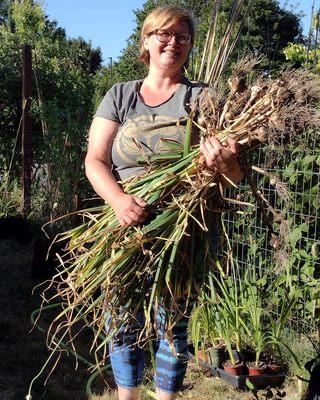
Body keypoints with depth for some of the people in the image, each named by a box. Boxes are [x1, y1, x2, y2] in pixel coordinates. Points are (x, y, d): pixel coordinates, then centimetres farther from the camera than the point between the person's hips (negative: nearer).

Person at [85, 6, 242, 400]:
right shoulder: (119, 95, 8)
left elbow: (235, 175, -5)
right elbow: (95, 159, -2)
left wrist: (223, 164, -30)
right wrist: (118, 199, -23)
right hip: (125, 229, 2)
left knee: (173, 323, 5)